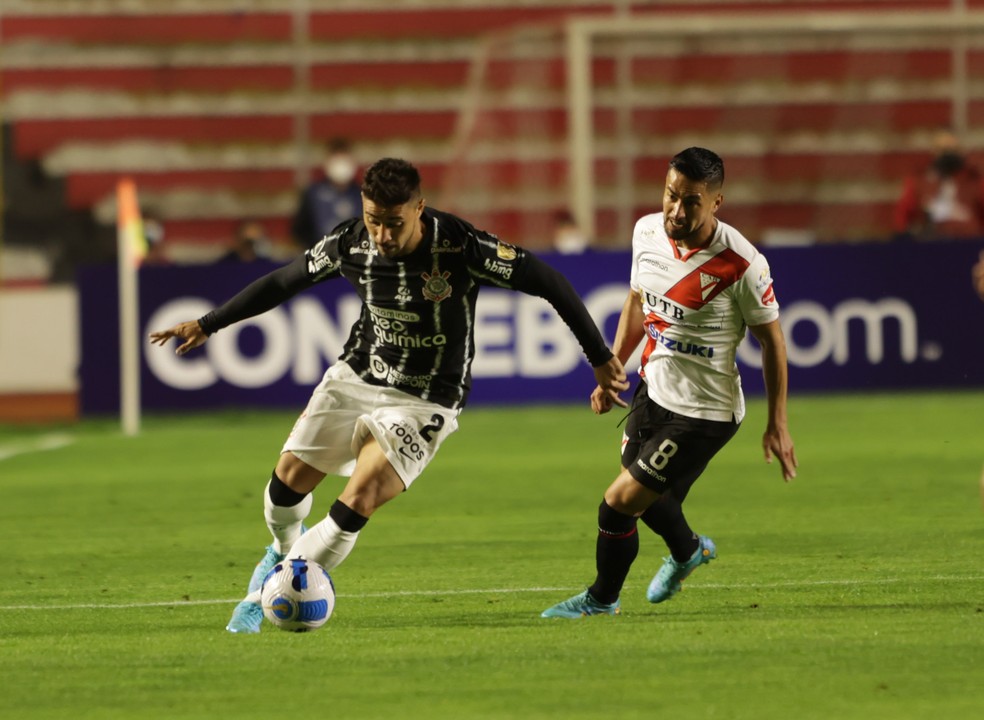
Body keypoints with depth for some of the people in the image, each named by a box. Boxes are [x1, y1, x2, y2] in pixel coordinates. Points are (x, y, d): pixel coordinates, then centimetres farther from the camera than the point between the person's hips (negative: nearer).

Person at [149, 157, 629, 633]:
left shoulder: (462, 248, -25)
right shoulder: (350, 243, -13)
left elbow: (550, 283, -17)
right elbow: (284, 282, 4)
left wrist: (601, 359, -14)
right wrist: (207, 325, 10)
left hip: (423, 402, -4)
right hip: (355, 377, 4)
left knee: (358, 503, -20)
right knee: (290, 476, 1)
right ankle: (286, 550, 37)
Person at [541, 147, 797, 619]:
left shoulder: (741, 265, -24)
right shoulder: (648, 232, -6)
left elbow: (771, 339, -11)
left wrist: (777, 425, -8)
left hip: (703, 411, -7)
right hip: (652, 389, 7)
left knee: (619, 504, -5)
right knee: (649, 500, 24)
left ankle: (602, 599, 22)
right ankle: (688, 551, 58)